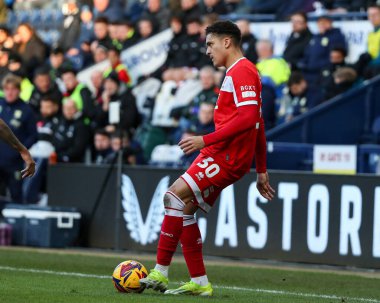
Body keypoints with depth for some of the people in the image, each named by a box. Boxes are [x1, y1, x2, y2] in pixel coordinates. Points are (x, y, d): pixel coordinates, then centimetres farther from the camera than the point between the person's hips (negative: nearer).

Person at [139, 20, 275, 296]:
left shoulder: (241, 71, -11)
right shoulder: (241, 71, 21)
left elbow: (248, 118, -24)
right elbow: (258, 124, 24)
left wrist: (206, 140, -24)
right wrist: (261, 171, 24)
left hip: (226, 156, -10)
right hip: (218, 154, 10)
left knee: (175, 196, -18)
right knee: (185, 209, 7)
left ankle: (161, 273, -17)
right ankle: (200, 283, 9)